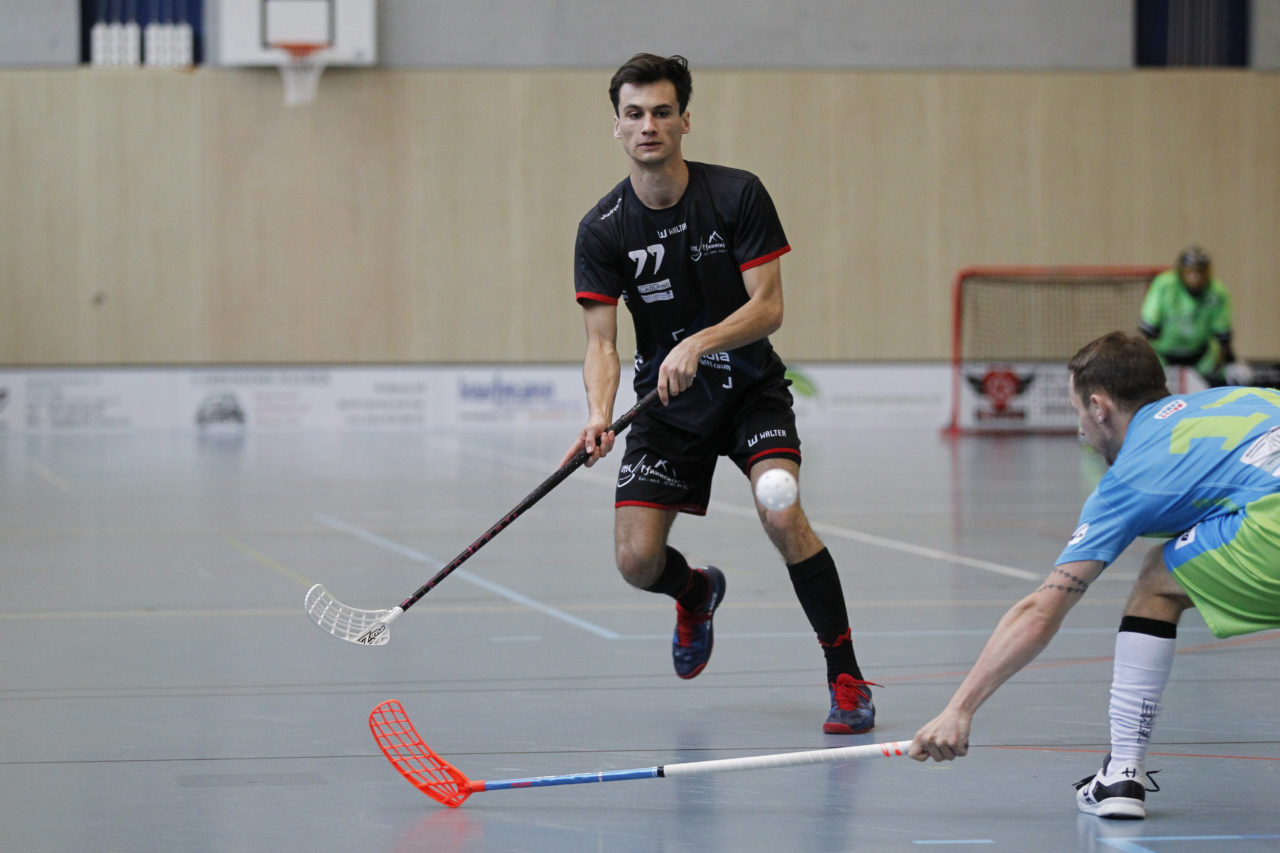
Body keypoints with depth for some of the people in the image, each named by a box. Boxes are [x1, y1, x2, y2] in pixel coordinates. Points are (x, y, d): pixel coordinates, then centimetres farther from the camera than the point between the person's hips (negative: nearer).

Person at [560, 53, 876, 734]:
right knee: (637, 562, -10)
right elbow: (601, 342, -12)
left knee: (782, 516, -26)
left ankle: (846, 678, -13)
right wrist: (599, 415, -31)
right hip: (667, 404, 2)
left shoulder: (737, 196, -14)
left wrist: (698, 343, -33)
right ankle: (696, 593, 30)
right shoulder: (602, 231, -10)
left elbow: (768, 307, -16)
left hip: (751, 389, -2)